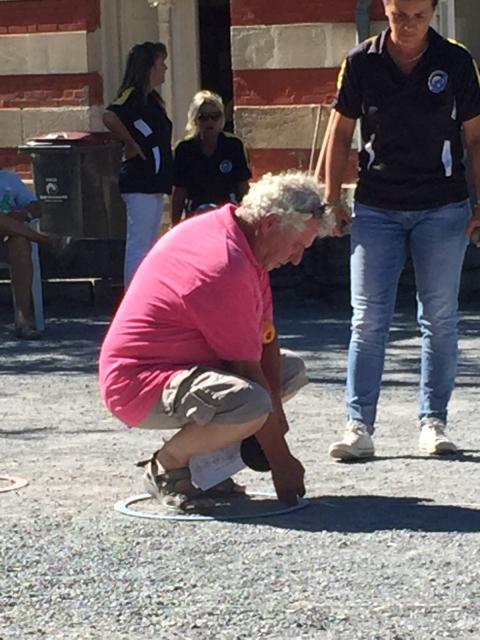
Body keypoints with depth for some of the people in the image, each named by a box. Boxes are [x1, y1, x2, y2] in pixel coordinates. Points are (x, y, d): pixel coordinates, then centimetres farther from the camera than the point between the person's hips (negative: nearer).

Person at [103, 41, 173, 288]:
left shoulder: (151, 98, 16)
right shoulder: (133, 95, -13)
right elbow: (110, 117, -30)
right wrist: (131, 144, -20)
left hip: (153, 183, 10)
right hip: (139, 183, -10)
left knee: (149, 246, 13)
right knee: (139, 246, -9)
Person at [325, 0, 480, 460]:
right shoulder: (361, 62, -2)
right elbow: (341, 133, 6)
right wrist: (332, 199, 3)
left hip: (442, 209, 0)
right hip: (375, 210, 0)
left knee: (439, 319, 4)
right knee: (368, 320, -3)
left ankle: (433, 422, 11)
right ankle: (359, 426, -2)